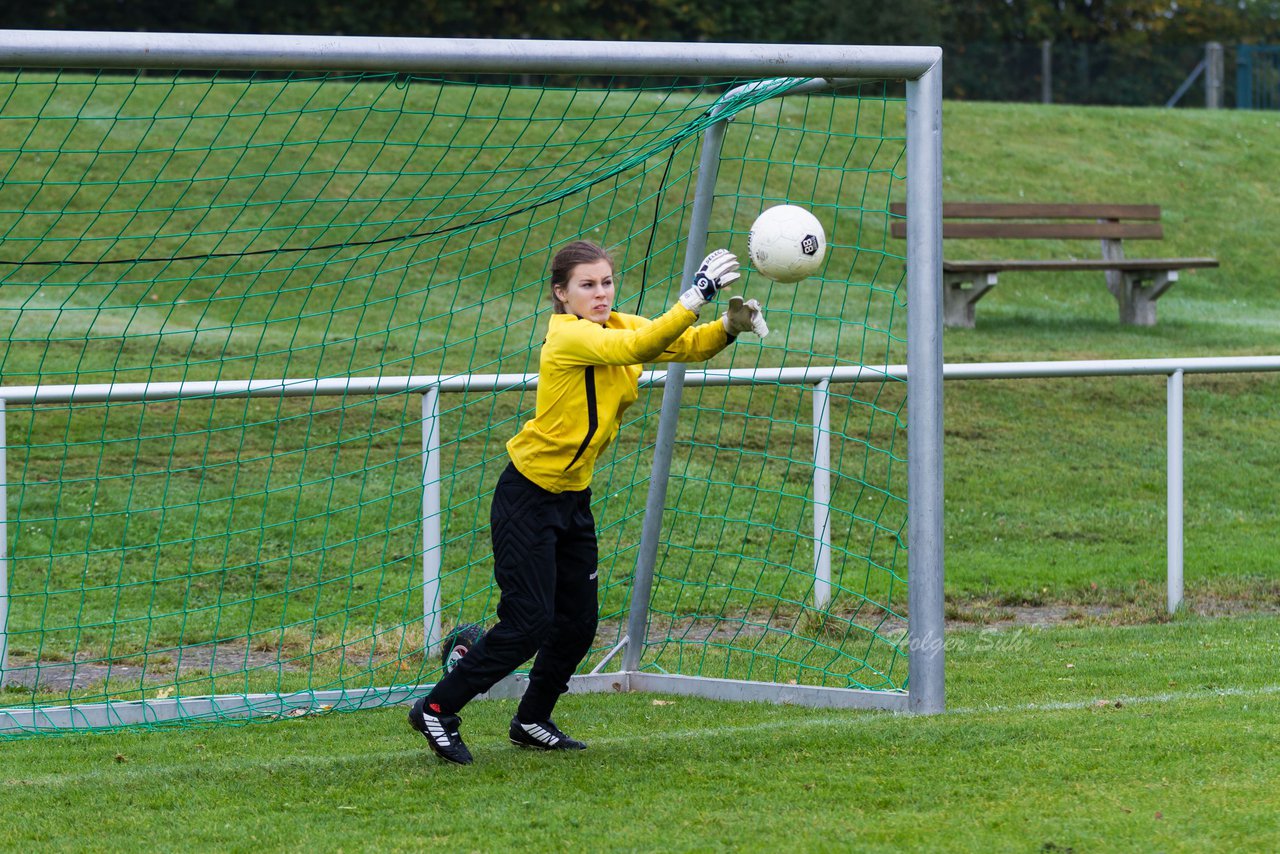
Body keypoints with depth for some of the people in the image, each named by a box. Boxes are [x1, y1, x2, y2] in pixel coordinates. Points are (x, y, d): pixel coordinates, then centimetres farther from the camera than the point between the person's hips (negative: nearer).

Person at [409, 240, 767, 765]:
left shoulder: (619, 326, 1)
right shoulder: (569, 336, -22)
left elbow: (689, 345, -6)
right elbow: (636, 347, -38)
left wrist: (729, 326, -27)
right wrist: (694, 297, -45)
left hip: (574, 498, 8)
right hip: (528, 498, -8)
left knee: (578, 622, 10)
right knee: (528, 623, -9)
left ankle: (532, 721, 29)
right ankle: (436, 710, 4)